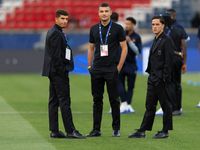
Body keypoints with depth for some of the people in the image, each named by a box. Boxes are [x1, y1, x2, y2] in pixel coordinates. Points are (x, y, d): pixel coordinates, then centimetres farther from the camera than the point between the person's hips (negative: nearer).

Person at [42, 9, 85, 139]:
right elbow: (56, 55, -19)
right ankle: (70, 131, -10)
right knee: (64, 101, -10)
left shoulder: (53, 32, 19)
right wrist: (61, 71, -17)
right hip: (59, 73, -11)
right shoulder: (56, 33, -13)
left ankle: (54, 131, 10)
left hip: (54, 73, 11)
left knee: (54, 101, 8)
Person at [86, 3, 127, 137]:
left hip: (111, 69, -4)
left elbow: (124, 48, -1)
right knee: (97, 100, 5)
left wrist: (119, 67, -7)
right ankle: (96, 129, 8)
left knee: (114, 100, -1)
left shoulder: (117, 28, -1)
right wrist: (90, 66, 10)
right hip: (96, 69, 4)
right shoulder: (94, 29, 11)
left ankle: (116, 129, 6)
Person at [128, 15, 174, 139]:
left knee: (165, 105, 0)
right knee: (150, 105, 9)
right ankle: (142, 131, 9)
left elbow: (169, 60, -15)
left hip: (162, 79, -9)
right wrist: (150, 74, 15)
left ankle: (165, 132, 6)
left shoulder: (167, 40, -11)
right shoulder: (155, 40, 17)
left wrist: (164, 77, -17)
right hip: (153, 78, 9)